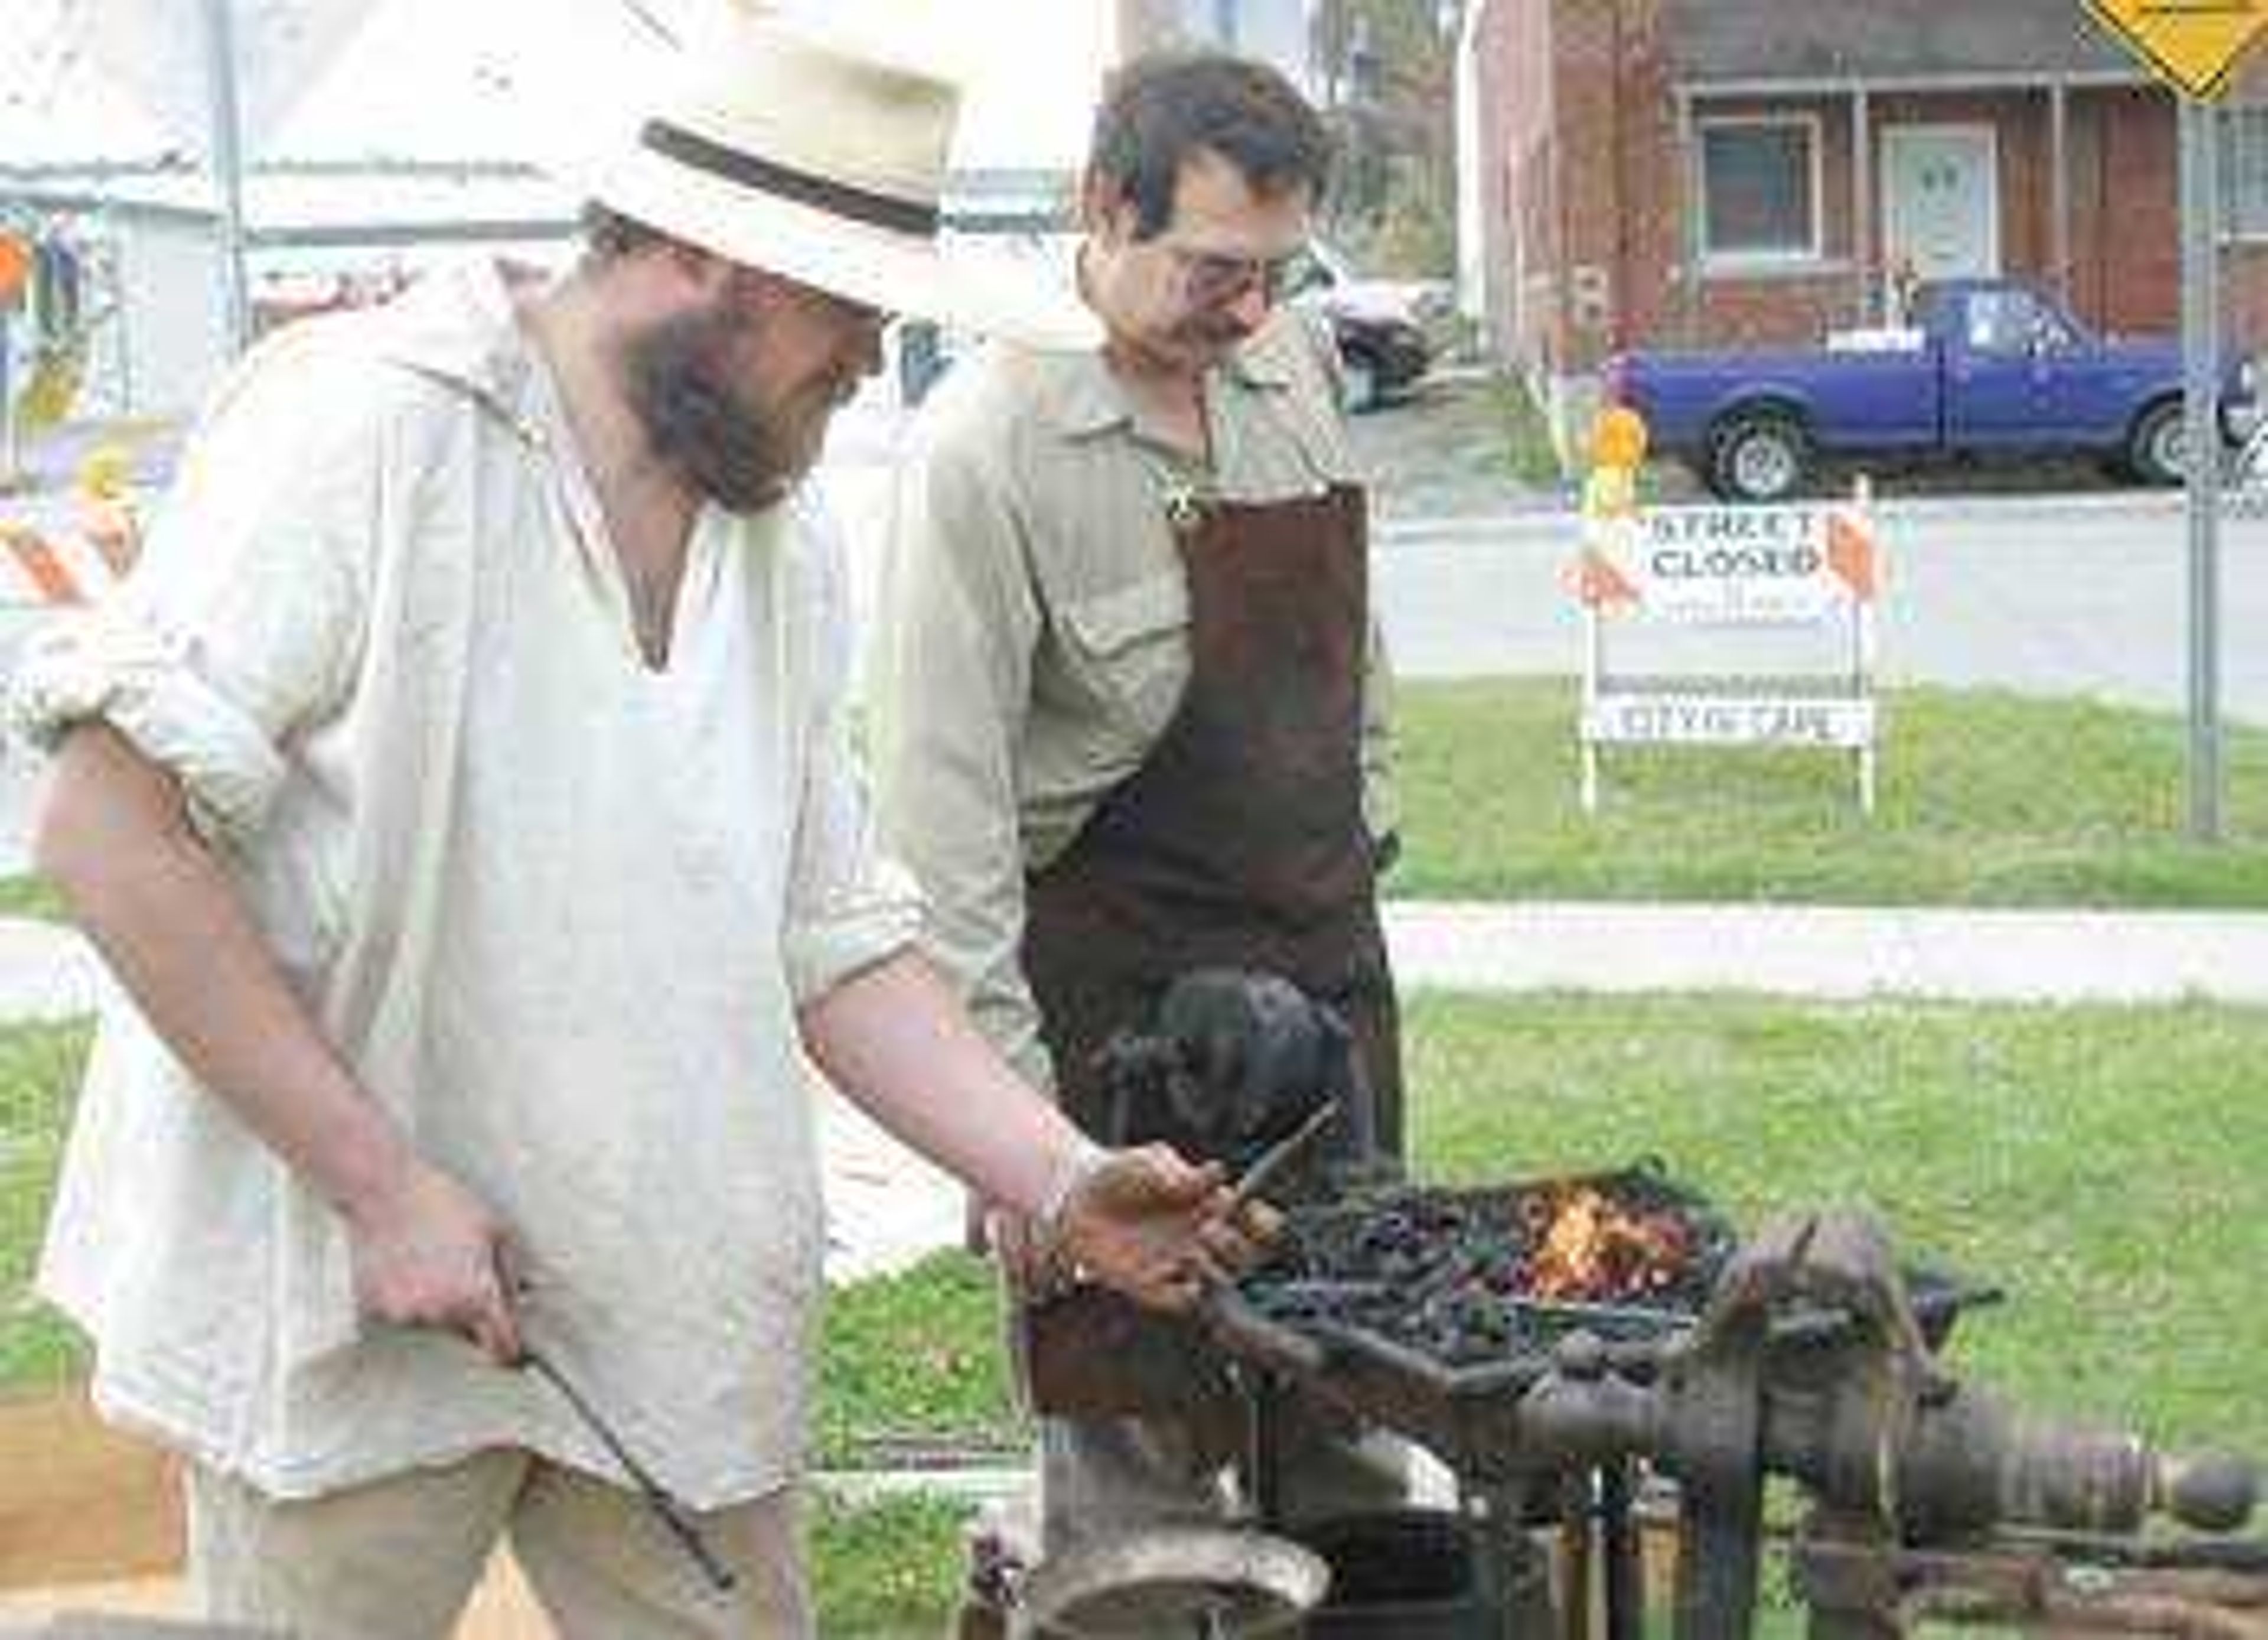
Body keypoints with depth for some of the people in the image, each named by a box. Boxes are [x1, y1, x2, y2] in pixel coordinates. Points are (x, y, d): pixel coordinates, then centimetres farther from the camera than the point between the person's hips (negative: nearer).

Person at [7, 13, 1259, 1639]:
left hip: (674, 1324, 6)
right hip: (342, 1298, -6)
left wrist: (1065, 1185, -1)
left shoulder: (788, 555, 9)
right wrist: (381, 1185, -19)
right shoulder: (378, 423, -13)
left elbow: (841, 949, 12)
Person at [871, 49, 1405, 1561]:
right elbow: (947, 797, -19)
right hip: (1118, 981, -6)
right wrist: (1014, 1106, -21)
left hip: (1328, 950, 7)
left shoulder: (1294, 359, 3)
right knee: (1140, 1446, 1)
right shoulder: (990, 442, -18)